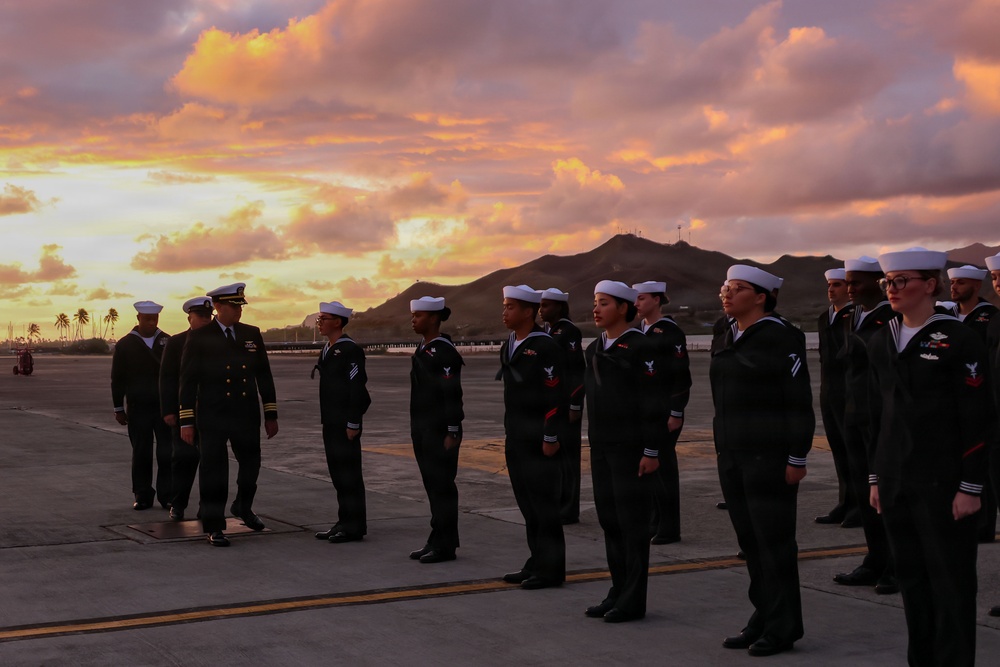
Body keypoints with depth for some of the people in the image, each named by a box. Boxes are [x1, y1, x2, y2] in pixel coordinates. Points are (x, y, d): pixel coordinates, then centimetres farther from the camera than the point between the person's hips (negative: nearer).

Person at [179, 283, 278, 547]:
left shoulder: (252, 335, 7)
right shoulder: (199, 337, -3)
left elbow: (264, 375, 10)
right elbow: (188, 380, -4)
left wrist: (271, 414, 8)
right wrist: (186, 421, -9)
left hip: (247, 416, 4)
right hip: (212, 417, -4)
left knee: (251, 465, 14)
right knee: (213, 471, -1)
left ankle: (243, 507, 41)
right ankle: (213, 527, 9)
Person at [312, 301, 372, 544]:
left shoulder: (350, 350, -14)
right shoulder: (327, 350, 14)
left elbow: (357, 388, -17)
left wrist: (353, 424, -19)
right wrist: (327, 420, 17)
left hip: (346, 423, -9)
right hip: (331, 423, 9)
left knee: (349, 473, -4)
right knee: (337, 472, 13)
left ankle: (355, 528, 1)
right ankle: (345, 523, 20)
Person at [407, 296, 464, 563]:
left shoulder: (444, 351, -14)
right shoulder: (422, 349, 14)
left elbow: (452, 394, -18)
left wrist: (452, 432, -19)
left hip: (440, 431, -9)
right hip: (422, 430, 9)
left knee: (442, 486, -4)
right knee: (432, 485, 13)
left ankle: (446, 545, 2)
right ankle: (436, 540, 19)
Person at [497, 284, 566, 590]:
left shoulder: (544, 346, -14)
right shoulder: (509, 345, 12)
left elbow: (555, 396, -17)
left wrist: (550, 438, -18)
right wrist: (510, 433, 16)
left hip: (538, 441, -9)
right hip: (515, 439, 9)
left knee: (544, 505, -2)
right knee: (527, 504, 13)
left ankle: (551, 569, 5)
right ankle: (536, 563, 22)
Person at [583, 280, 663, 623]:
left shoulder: (641, 348, -12)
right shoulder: (594, 349, 13)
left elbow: (654, 404, -15)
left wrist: (652, 452, -17)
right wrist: (593, 445, 16)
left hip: (632, 449, -8)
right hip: (602, 449, 8)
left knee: (632, 523, -2)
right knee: (609, 520, 11)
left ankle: (634, 599, 4)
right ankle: (618, 591, 19)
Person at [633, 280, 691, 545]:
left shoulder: (670, 332, -11)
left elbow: (682, 376, -13)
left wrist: (676, 414, -16)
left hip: (664, 411, -7)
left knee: (663, 466, -3)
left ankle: (669, 529, 5)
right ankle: (651, 524, 19)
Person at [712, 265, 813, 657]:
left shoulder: (780, 339, -11)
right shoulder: (730, 341, 13)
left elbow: (799, 403, -12)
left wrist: (797, 459, -15)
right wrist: (722, 450, 16)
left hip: (771, 456, -7)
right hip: (734, 456, 7)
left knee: (774, 541, -1)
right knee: (750, 540, 10)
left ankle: (783, 627, 8)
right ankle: (763, 618, 19)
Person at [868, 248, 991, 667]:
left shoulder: (958, 341, -8)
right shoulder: (881, 341, 10)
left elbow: (976, 420, -10)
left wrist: (970, 487, -13)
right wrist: (876, 478, 13)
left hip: (943, 482, -6)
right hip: (896, 482, 6)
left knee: (951, 583, 1)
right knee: (911, 578, 11)